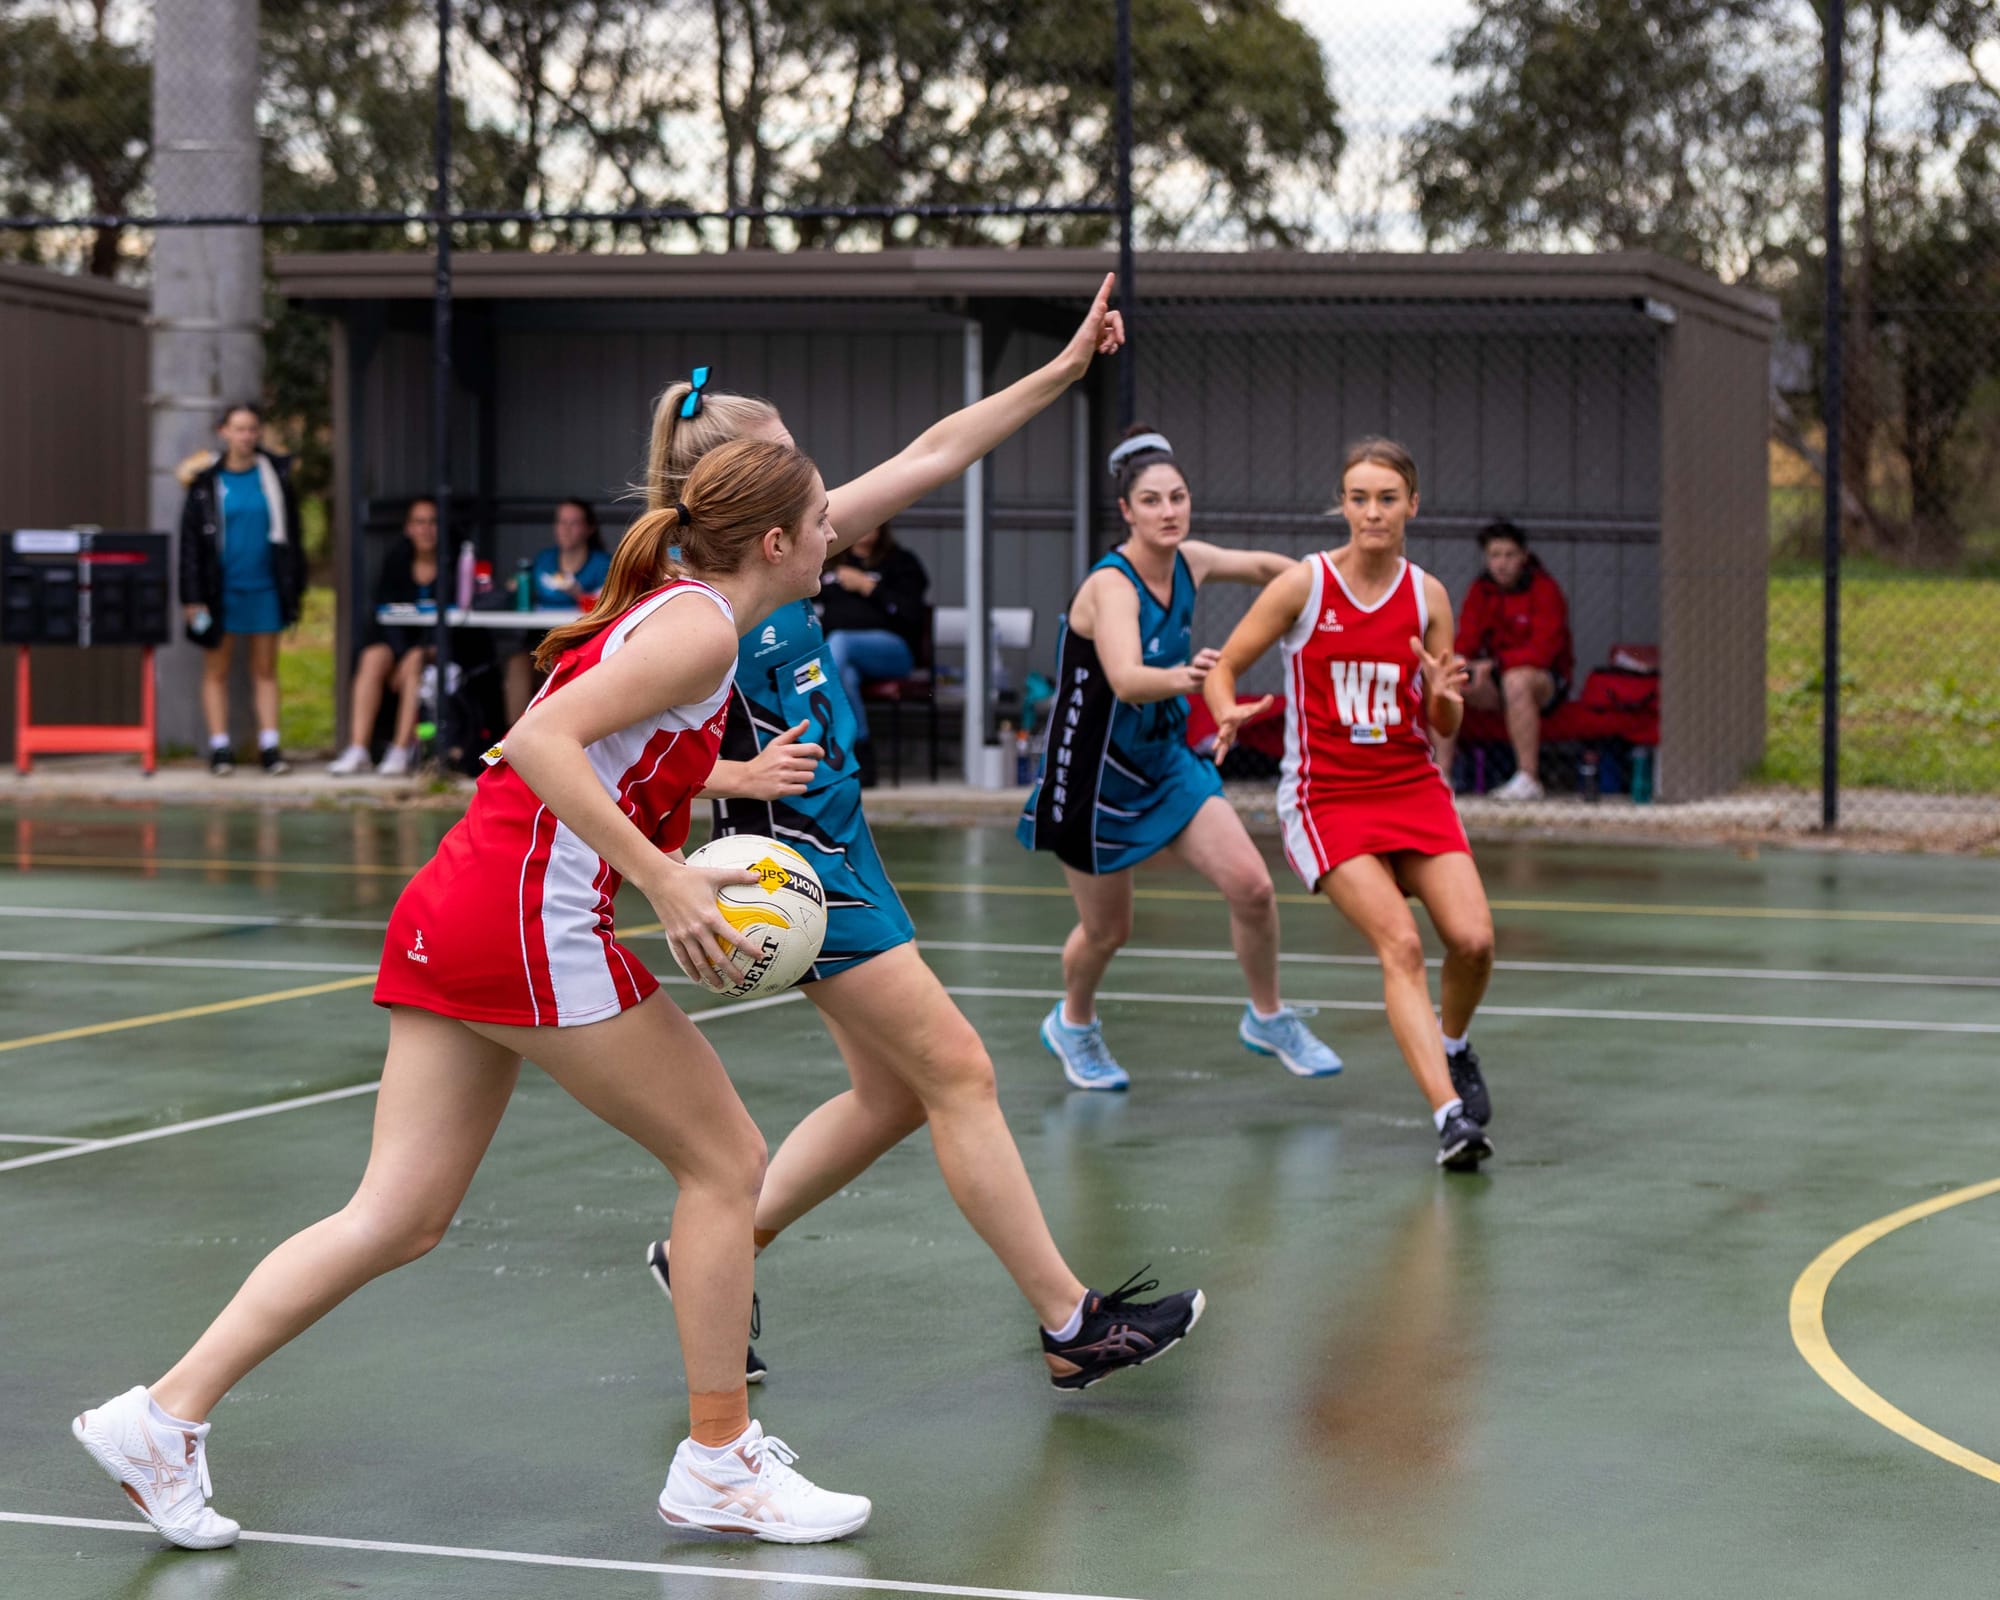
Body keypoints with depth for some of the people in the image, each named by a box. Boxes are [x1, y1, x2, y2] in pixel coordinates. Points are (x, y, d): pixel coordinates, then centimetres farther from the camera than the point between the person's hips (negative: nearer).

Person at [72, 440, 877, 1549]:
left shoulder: (668, 610, 20)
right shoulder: (701, 627, -9)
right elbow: (542, 739, -20)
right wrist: (662, 881, -23)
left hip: (452, 916, 9)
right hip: (532, 924, -9)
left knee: (400, 1217, 7)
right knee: (724, 1161, 2)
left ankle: (165, 1414, 4)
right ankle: (718, 1464, 10)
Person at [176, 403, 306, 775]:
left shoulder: (276, 475, 5)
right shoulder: (205, 481, -1)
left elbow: (289, 532, 10)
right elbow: (190, 541, 0)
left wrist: (294, 586, 6)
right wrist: (191, 597, -5)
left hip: (265, 587, 2)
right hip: (221, 588, -2)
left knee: (266, 669, 4)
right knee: (216, 670, 1)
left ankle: (269, 746, 6)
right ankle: (220, 748, 4)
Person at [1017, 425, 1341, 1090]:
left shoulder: (1188, 562, -7)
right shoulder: (1112, 585, -28)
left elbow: (1261, 566, 15)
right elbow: (1125, 679, -46)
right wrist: (1181, 678, -65)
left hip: (1167, 760, 6)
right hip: (1094, 773, -6)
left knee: (1252, 887, -6)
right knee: (1108, 929, 9)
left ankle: (1267, 1018, 18)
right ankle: (1073, 1022, 41)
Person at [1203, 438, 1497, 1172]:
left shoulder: (1428, 596, 3)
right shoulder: (1304, 585, -6)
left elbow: (1443, 726, 8)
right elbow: (1223, 668, 0)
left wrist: (1446, 696, -15)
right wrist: (1230, 713, -22)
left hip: (1413, 788, 3)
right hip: (1326, 798, -3)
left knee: (1473, 939, -12)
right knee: (1400, 943, -21)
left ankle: (1453, 1045, 21)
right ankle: (1451, 1114, -25)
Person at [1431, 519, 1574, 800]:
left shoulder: (1544, 589, -10)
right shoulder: (1481, 589, 7)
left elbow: (1542, 650, -20)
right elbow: (1466, 641, 4)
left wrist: (1493, 664, -30)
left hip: (1548, 682, -5)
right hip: (1494, 682, 5)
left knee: (1516, 679, -38)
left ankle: (1529, 779, -35)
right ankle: (1441, 775, -19)